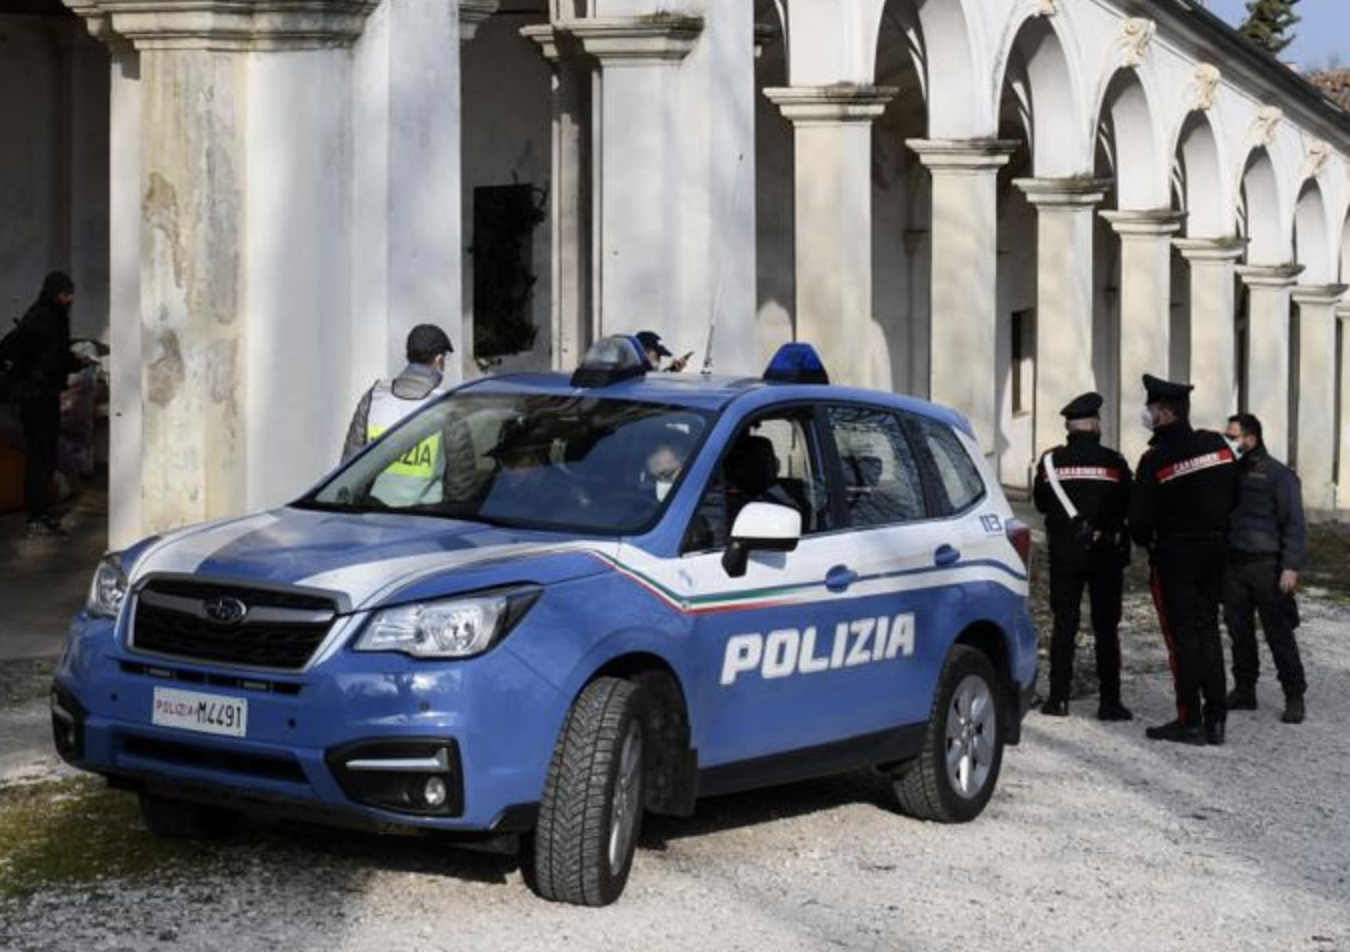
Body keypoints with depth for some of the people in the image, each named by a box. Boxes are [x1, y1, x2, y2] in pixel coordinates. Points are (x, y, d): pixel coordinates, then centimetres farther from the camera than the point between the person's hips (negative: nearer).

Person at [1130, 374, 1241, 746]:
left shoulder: (1156, 459, -17)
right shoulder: (1218, 445, 1)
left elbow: (1140, 517, -14)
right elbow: (1234, 497, 8)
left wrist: (1146, 542, 7)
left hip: (1174, 555, -6)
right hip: (1215, 551, 6)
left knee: (1182, 637, 0)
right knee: (1208, 632, 13)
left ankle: (1190, 722, 1)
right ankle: (1215, 719, 14)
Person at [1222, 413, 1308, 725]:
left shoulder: (1277, 475, -7)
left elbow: (1294, 524, -8)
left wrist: (1291, 567, -15)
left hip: (1266, 567, -6)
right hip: (1232, 564, 6)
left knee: (1278, 632, -3)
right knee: (1239, 631, 10)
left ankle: (1294, 697, 3)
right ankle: (1244, 690, 20)